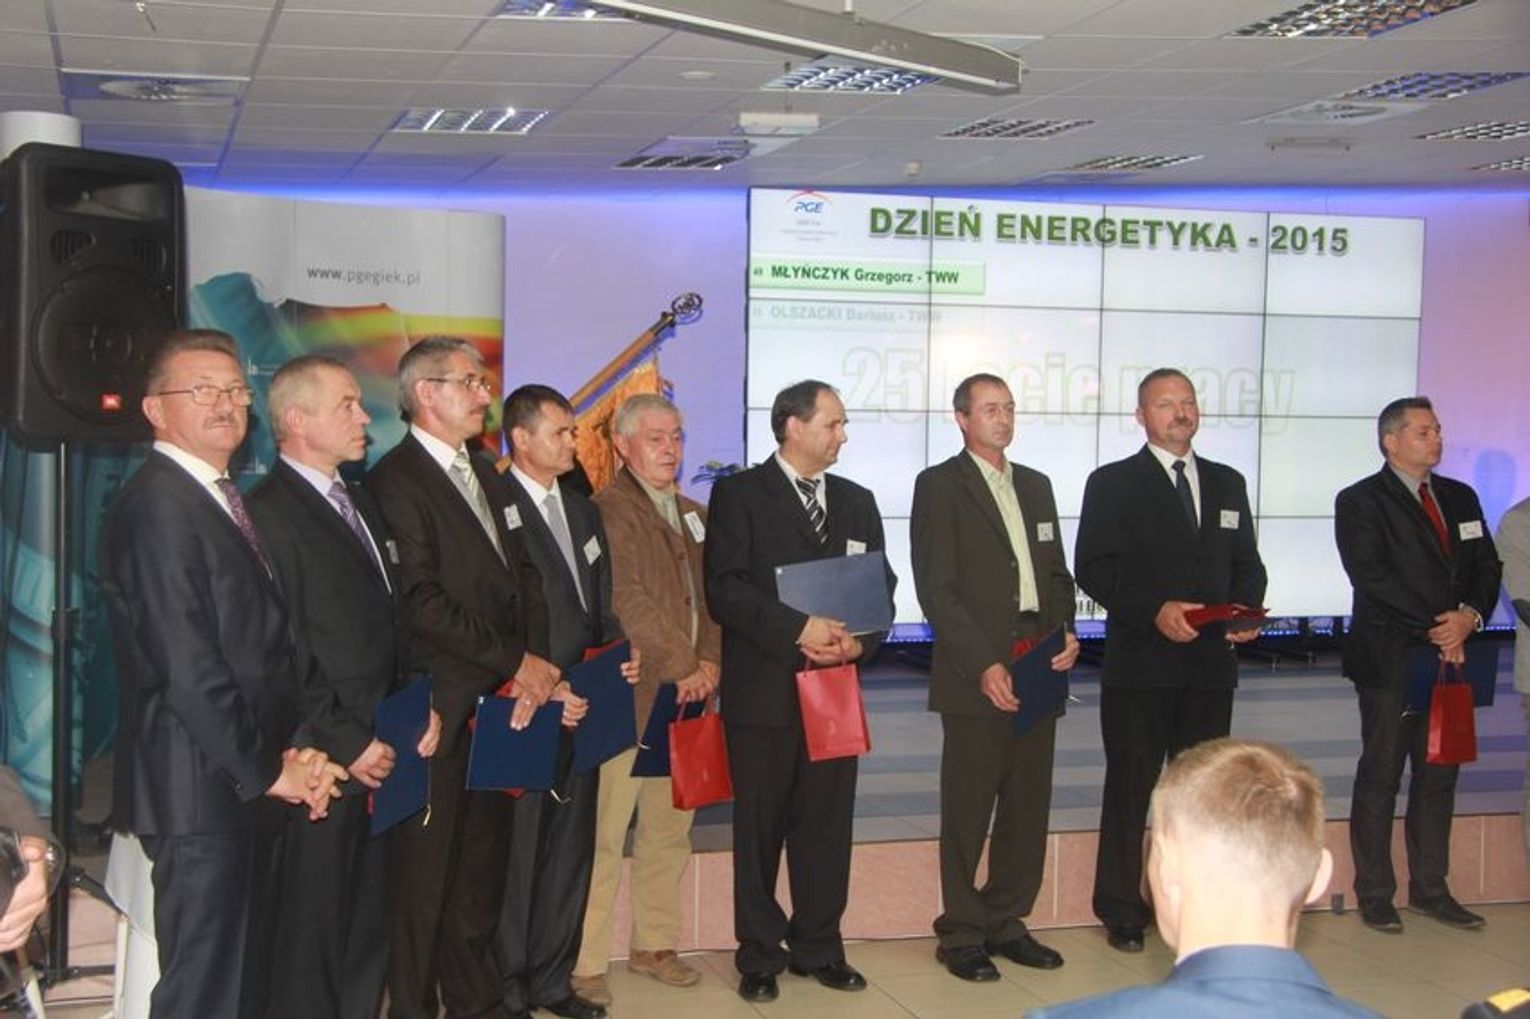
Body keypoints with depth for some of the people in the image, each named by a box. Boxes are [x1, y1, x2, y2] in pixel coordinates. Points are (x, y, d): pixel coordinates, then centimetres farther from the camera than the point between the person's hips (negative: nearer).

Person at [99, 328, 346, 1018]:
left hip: (248, 783, 9)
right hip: (200, 789, -9)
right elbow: (189, 668, -21)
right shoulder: (156, 507, -15)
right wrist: (265, 771, -14)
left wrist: (289, 752, 2)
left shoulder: (222, 499, 15)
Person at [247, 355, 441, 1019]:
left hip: (380, 756, 8)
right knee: (310, 934, 1)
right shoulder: (269, 514, -12)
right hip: (323, 764, -8)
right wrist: (347, 744, -15)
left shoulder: (361, 504, 17)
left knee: (369, 925, 14)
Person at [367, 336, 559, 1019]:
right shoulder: (395, 481, -9)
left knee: (483, 861, 13)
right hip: (438, 707, -7)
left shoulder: (484, 476, 17)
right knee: (425, 866, 0)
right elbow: (422, 600, -17)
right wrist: (515, 662, -14)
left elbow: (521, 576, 14)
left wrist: (535, 665, -2)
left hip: (496, 703, 7)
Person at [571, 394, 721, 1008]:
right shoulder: (608, 510, -7)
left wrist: (709, 661, 1)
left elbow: (712, 595, 17)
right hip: (627, 693, -7)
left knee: (669, 829, 12)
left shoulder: (694, 515, 18)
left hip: (686, 693, 7)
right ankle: (585, 963, 1)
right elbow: (626, 601, -15)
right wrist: (682, 667, -13)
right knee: (604, 833, -5)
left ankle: (654, 944, 24)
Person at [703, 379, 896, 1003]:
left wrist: (860, 640, -8)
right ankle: (760, 958, 15)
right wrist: (797, 629, -20)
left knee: (828, 825, 9)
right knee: (759, 828, 5)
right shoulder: (739, 495, -2)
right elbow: (723, 587, -12)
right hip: (764, 691, -4)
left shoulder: (857, 502, 15)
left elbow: (881, 588, 12)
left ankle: (819, 947, 22)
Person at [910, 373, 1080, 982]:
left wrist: (1066, 631, 0)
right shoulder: (939, 486, -3)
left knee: (1028, 806, 9)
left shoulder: (1037, 486, 18)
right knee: (968, 810, 0)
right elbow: (936, 588, -9)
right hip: (976, 674, -6)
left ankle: (1005, 923, 22)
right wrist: (984, 665, -16)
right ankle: (961, 935, 10)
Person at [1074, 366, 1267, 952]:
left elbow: (1246, 564, 16)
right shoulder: (1112, 484, 0)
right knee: (1130, 789, 2)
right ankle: (1122, 913, 12)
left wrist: (1247, 610, -6)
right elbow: (1093, 569, -8)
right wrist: (1154, 612, -20)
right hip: (1140, 664, -4)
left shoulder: (1227, 483, 15)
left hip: (1212, 663, 4)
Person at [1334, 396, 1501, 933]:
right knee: (1380, 777, 0)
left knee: (1439, 776, 9)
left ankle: (1430, 889, 18)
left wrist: (1470, 616, -9)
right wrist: (1436, 630, -16)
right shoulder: (1360, 502, -4)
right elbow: (1373, 578, -14)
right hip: (1390, 661, -6)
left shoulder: (1460, 498, 16)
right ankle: (1374, 895, 7)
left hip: (1449, 658, 6)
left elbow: (1487, 566, 11)